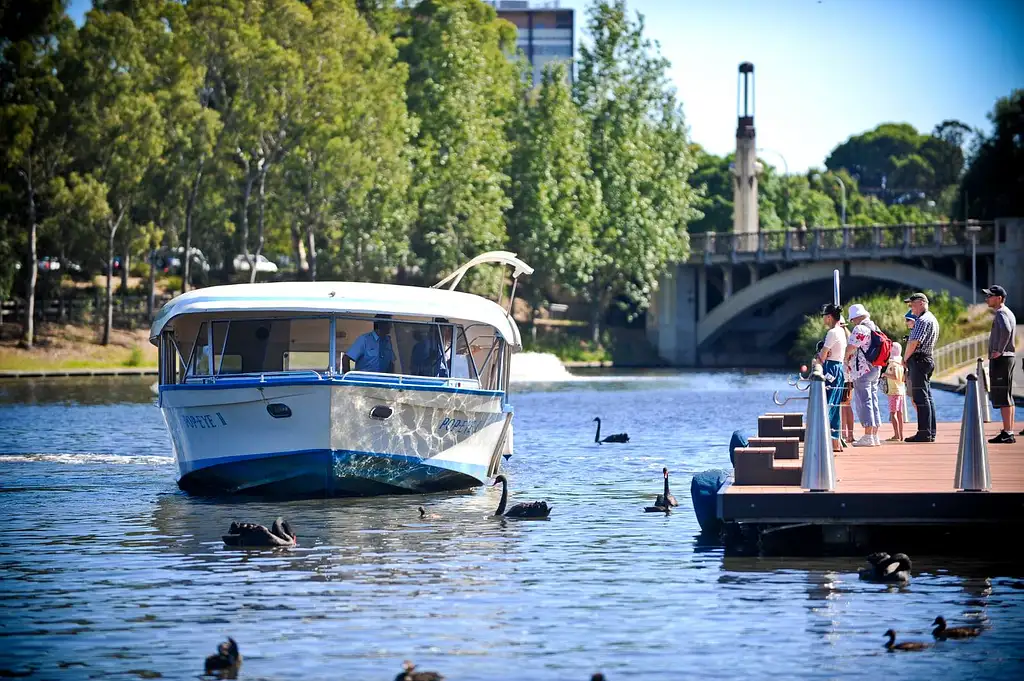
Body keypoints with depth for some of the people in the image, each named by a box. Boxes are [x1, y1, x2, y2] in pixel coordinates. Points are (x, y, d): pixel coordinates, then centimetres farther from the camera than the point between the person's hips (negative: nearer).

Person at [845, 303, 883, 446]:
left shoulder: (859, 329, -13)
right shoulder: (874, 328, 15)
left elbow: (850, 348, -17)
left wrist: (845, 360, 3)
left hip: (862, 370, -9)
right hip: (875, 369, 9)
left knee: (864, 401, -8)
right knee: (873, 401, 12)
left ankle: (868, 436, -12)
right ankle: (875, 435, 13)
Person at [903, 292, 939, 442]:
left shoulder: (922, 320, -15)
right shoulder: (932, 319, 19)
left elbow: (913, 343, -21)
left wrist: (905, 359, -9)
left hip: (919, 360, -11)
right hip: (929, 359, 11)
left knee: (921, 398, -10)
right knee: (927, 397, 12)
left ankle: (924, 433, -12)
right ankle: (930, 433, 13)